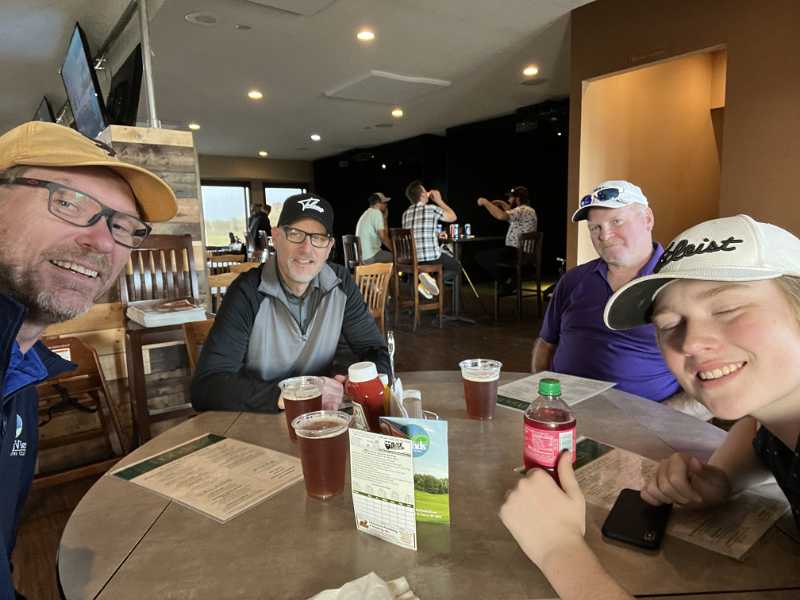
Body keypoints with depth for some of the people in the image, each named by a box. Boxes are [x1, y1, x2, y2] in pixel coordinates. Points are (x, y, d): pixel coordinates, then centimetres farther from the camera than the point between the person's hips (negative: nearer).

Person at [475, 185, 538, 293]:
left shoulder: (522, 210, -17)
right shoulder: (529, 210, 16)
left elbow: (501, 216, -33)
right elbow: (513, 214, 37)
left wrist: (485, 202, -21)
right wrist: (502, 204, 24)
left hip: (516, 253, -11)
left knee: (480, 257, -7)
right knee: (492, 253, 33)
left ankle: (507, 281, -4)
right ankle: (509, 279, 20)